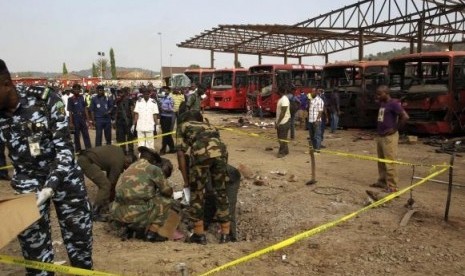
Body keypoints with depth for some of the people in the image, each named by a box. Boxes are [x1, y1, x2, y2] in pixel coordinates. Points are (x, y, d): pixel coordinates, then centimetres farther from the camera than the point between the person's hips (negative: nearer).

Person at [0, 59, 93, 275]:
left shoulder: (45, 99, -20)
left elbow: (64, 147, -19)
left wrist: (50, 186, -30)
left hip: (64, 178, -2)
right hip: (26, 184, 2)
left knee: (79, 238, 12)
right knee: (34, 249, 6)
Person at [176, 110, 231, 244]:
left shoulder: (183, 126, 30)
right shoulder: (210, 126, 40)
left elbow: (181, 153, 18)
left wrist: (186, 182, 19)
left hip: (201, 152, -4)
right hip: (221, 151, 4)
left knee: (197, 192, 13)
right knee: (220, 191, 17)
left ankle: (199, 234, 20)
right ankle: (225, 234, 24)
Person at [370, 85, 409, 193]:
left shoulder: (393, 103, -13)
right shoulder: (382, 104, 13)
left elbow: (405, 116, -21)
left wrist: (395, 129, -16)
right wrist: (379, 130, 12)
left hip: (389, 137, -9)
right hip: (380, 136, 9)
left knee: (389, 162, -6)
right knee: (381, 161, 15)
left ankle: (392, 186, 0)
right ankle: (382, 181, 26)